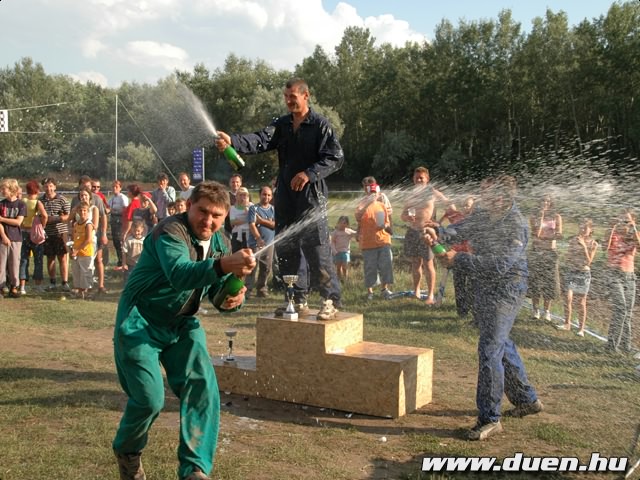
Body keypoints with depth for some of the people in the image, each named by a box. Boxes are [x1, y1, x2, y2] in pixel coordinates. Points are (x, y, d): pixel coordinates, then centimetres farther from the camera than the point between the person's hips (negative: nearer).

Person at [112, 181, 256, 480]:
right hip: (140, 323, -6)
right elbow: (179, 274, -43)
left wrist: (234, 298, -20)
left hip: (181, 325, 7)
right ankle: (127, 453, 22)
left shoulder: (216, 242, 2)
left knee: (203, 387, -10)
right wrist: (223, 265, -61)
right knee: (150, 398, -11)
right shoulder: (171, 232, -22)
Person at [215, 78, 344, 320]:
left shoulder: (321, 125, -3)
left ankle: (330, 300, 3)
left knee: (317, 250, -7)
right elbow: (260, 141, -5)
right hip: (285, 197, 6)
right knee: (285, 250, 9)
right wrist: (233, 141, -24)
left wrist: (310, 173, -20)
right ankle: (297, 300, 21)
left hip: (312, 197, -6)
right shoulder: (281, 125, 11)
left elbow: (336, 157, -8)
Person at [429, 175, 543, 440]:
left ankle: (490, 418, -3)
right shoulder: (484, 215, 4)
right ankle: (527, 399, 36)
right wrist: (437, 233, -16)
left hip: (505, 291, -9)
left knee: (490, 350, -11)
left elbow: (499, 265, -28)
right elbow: (461, 229, 6)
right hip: (484, 290, 9)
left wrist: (458, 260, -26)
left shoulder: (516, 225, -22)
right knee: (502, 345, 20)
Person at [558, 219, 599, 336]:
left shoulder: (593, 244, -1)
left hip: (583, 273, -1)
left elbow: (588, 261, -8)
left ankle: (581, 328, 10)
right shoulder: (573, 240, 2)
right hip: (570, 271, 1)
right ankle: (567, 323, 4)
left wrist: (584, 246, -15)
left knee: (581, 302, 3)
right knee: (568, 297, -10)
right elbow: (567, 256, 5)